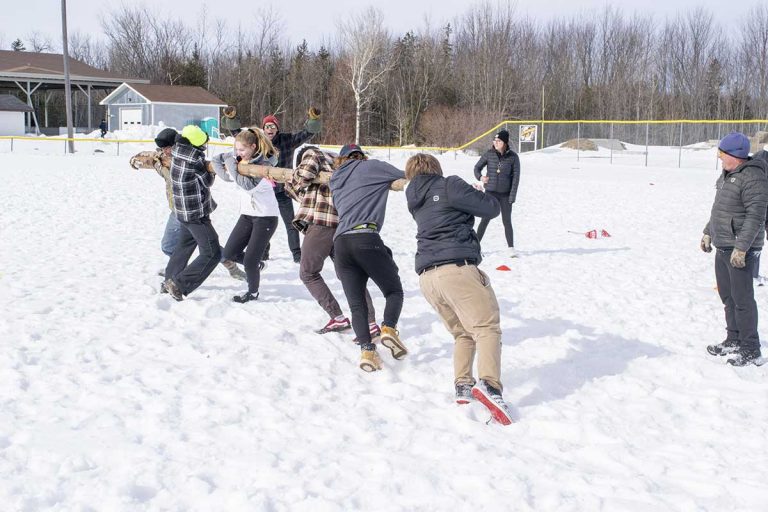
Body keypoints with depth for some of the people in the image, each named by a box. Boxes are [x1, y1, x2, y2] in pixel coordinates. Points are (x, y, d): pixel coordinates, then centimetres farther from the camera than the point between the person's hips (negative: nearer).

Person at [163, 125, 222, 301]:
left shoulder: (177, 154, 0)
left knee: (185, 245, 27)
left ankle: (169, 282, 37)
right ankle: (179, 285, -6)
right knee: (212, 253, -4)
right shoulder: (195, 160, -24)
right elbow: (208, 181, -10)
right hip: (197, 214, -9)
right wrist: (212, 170, 5)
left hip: (183, 212, 9)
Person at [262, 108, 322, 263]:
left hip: (282, 190, -3)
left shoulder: (287, 140, -10)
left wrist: (313, 120, -34)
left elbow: (307, 133, -17)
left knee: (290, 223, 4)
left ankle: (297, 254, 14)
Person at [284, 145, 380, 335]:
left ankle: (338, 318, 3)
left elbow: (305, 172, -12)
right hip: (345, 223, 7)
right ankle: (370, 323, 6)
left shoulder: (310, 153, 8)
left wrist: (290, 186, 8)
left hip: (321, 222, -7)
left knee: (308, 273, 8)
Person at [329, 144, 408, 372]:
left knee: (356, 304, 6)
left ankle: (366, 349, -12)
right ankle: (389, 328, -14)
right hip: (366, 238, -4)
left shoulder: (336, 181, 28)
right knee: (394, 291, 11)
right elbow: (407, 177, 12)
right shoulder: (370, 167, 13)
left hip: (340, 243, 4)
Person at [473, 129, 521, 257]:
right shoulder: (489, 154, -4)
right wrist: (480, 177, -15)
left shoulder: (513, 157, -6)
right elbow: (477, 167, 7)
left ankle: (511, 248, 15)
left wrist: (512, 195, -9)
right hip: (490, 192, 0)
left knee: (507, 221, 4)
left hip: (505, 194, 0)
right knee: (485, 220, -1)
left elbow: (516, 177, -5)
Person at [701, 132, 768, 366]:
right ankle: (734, 341, 29)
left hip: (741, 250, -10)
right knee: (727, 296, 17)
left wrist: (741, 247, -26)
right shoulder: (727, 174, 13)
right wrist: (708, 232, 24)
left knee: (742, 299, -7)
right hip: (722, 247, 10)